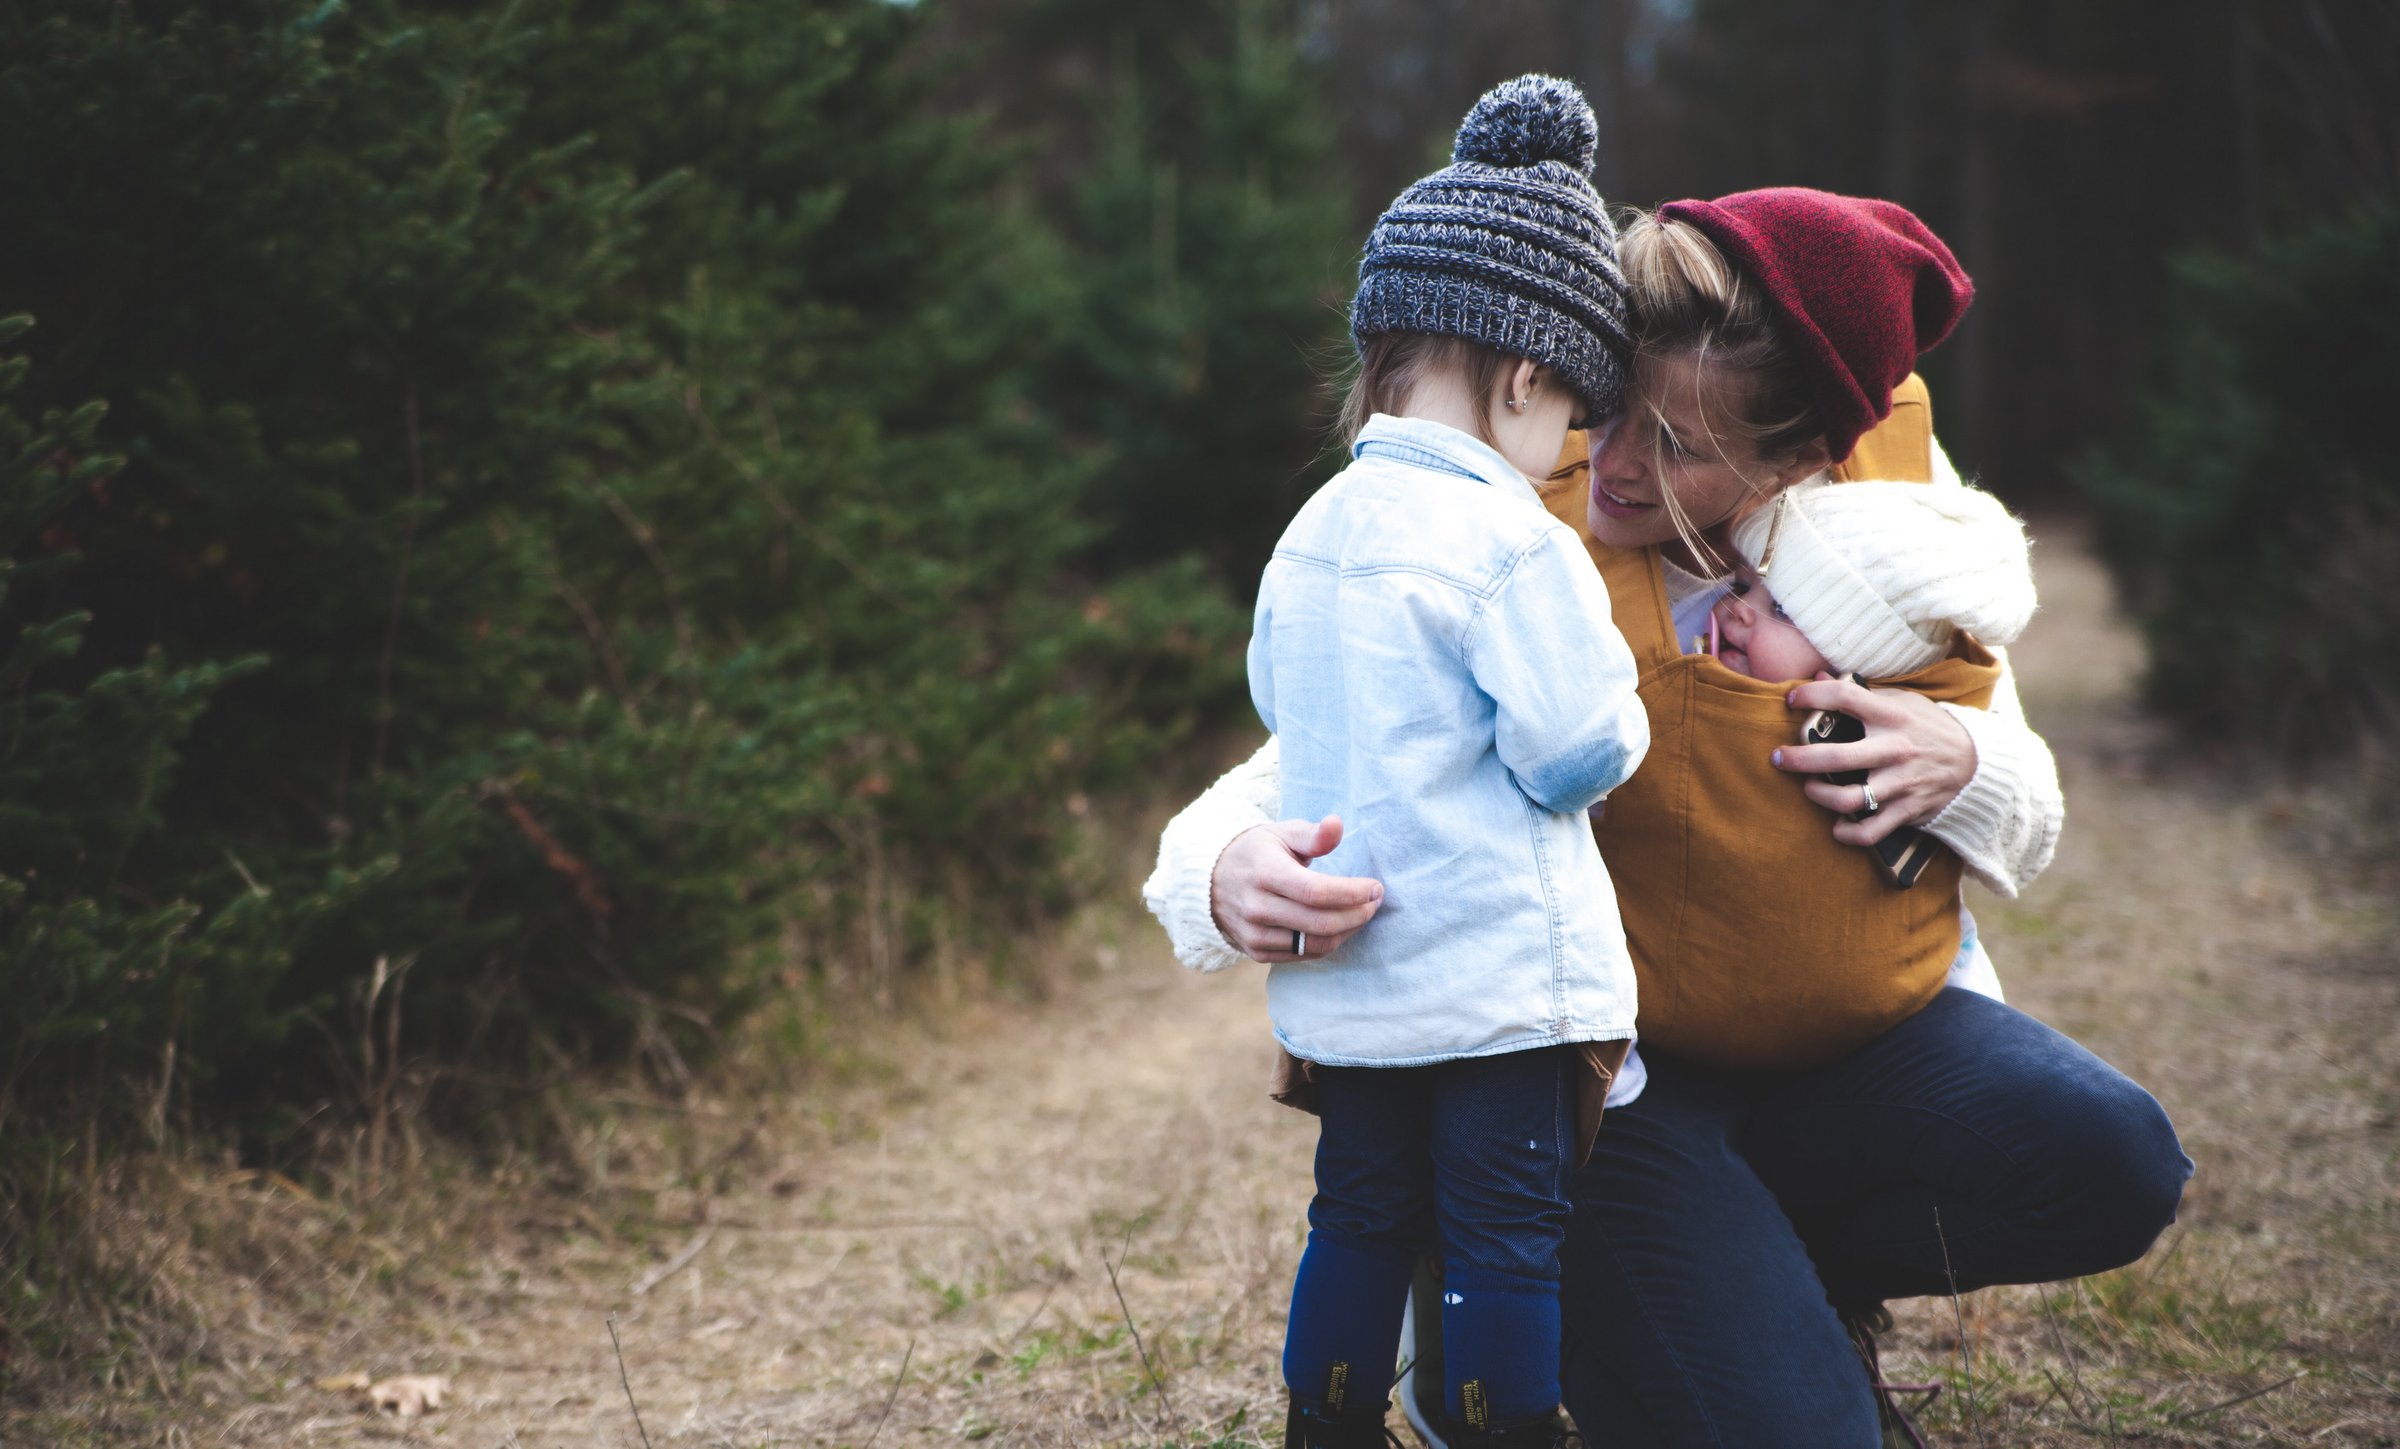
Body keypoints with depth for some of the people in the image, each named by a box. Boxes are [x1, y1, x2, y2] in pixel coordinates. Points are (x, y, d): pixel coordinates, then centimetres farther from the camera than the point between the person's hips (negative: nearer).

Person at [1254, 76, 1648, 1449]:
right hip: (1500, 973, -7)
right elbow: (1574, 751, -17)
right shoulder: (1512, 543, -17)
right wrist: (1624, 719, 3)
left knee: (1363, 1218, 18)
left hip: (1343, 978, 7)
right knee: (1510, 1236, 3)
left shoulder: (1309, 537, 7)